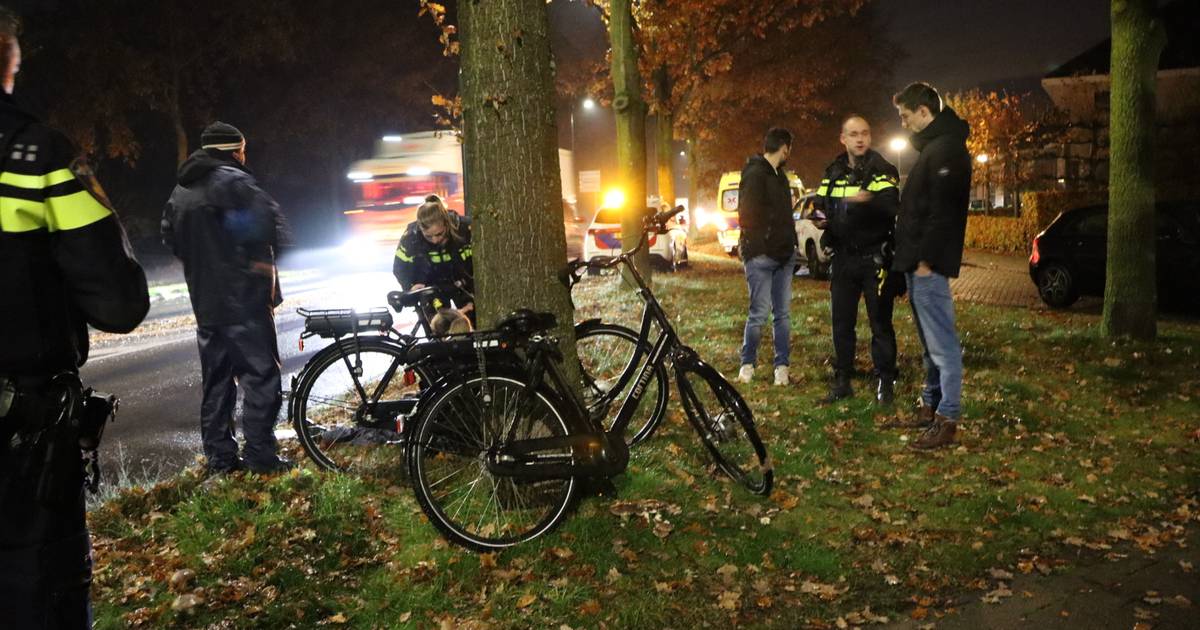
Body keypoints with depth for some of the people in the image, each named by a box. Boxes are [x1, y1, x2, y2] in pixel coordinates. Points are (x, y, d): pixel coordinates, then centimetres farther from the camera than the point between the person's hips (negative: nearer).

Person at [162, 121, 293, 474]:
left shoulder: (182, 189, 16)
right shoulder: (232, 180, -12)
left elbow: (170, 236, 24)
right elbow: (267, 219, -24)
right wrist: (264, 257, -9)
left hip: (205, 301, 8)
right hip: (243, 297, -8)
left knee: (216, 379, 12)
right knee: (261, 373, -3)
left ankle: (219, 457, 16)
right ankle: (260, 456, -4)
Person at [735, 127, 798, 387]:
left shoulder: (778, 174, 18)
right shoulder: (755, 174, -10)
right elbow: (748, 217, -15)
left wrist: (790, 245, 10)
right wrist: (760, 248, -15)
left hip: (783, 255, 8)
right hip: (761, 257, -8)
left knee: (782, 313, 7)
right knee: (760, 312, -5)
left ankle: (782, 365, 13)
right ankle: (747, 364, 9)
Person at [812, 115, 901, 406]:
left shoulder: (882, 171, -8)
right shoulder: (833, 173, 9)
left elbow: (891, 207, -23)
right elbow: (820, 205, 17)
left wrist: (870, 200, -45)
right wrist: (820, 219, -7)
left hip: (874, 259, -5)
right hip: (843, 258, 5)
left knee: (880, 322, 1)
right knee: (842, 322, 9)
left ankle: (884, 382, 11)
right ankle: (842, 381, 20)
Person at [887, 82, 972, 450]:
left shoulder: (946, 149, -14)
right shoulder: (933, 147, 19)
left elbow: (942, 211, -21)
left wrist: (925, 260, -21)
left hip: (929, 266, -11)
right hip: (919, 263, 11)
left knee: (942, 343, -6)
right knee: (931, 343, 16)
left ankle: (947, 420, -2)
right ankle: (931, 407, 25)